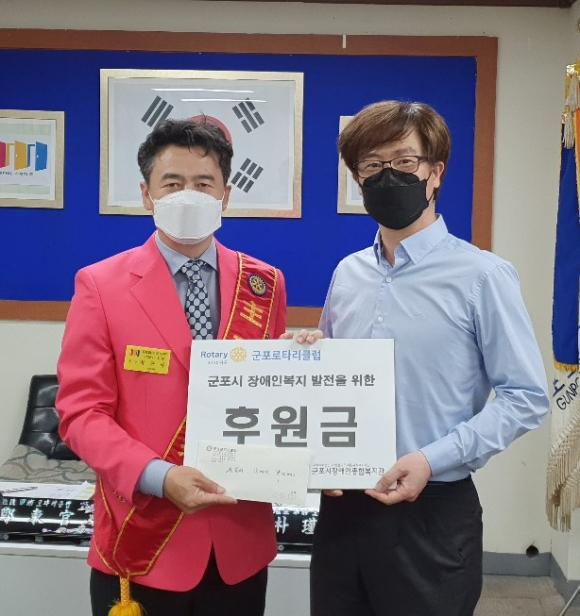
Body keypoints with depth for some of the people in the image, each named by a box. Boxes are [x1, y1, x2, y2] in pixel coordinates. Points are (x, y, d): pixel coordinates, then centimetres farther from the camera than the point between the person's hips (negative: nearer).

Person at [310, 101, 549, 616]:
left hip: (431, 512, -5)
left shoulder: (482, 276, -11)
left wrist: (432, 460, -18)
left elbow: (526, 398, -10)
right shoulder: (347, 274, 6)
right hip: (341, 507, 5)